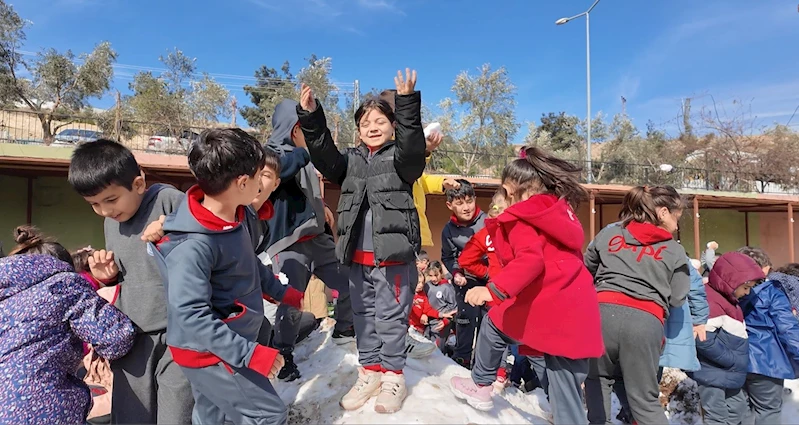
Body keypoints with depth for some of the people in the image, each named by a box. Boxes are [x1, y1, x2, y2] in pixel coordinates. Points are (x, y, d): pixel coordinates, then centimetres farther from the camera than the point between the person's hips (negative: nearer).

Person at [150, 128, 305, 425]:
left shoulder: (237, 215, -5)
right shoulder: (192, 245, -30)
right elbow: (191, 315, -27)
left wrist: (282, 292, 15)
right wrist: (249, 353, -25)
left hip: (231, 342, 8)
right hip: (209, 352, -8)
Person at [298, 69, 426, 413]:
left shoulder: (400, 156, 0)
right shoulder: (351, 159, 12)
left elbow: (413, 147, -21)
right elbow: (324, 157, -4)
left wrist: (407, 103, -32)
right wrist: (310, 118, -16)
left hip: (393, 254, -5)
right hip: (357, 256, 5)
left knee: (390, 316, 6)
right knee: (363, 315, 15)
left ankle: (393, 376, 25)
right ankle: (369, 372, 33)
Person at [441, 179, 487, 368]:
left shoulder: (487, 221, -15)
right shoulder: (449, 230, -5)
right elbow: (447, 257, 7)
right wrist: (456, 273, -8)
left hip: (490, 279, -1)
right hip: (466, 282, 2)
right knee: (465, 321, 9)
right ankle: (461, 360, 27)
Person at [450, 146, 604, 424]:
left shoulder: (521, 219, -6)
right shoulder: (561, 211, 18)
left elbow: (530, 260, -23)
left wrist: (494, 289, -30)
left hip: (548, 312, -7)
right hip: (576, 314, 8)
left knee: (494, 325, 22)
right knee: (568, 397, 12)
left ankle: (481, 386, 39)